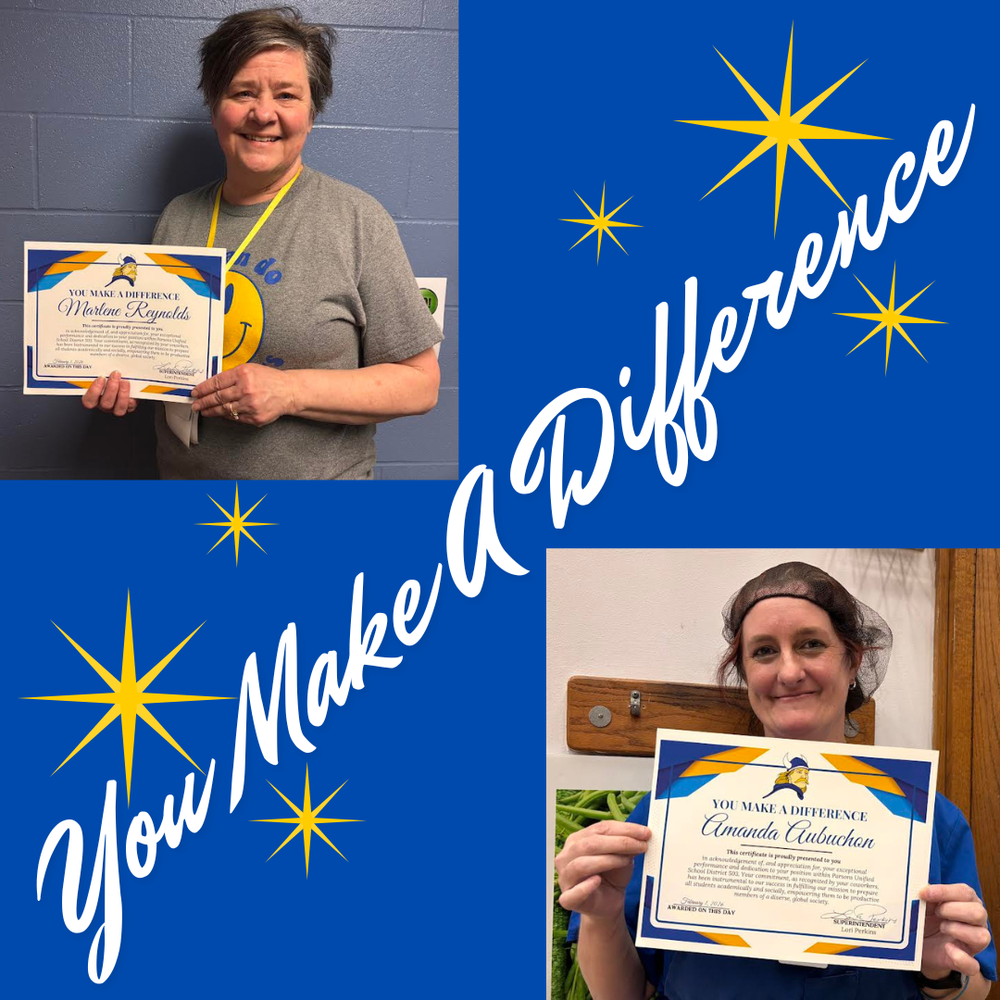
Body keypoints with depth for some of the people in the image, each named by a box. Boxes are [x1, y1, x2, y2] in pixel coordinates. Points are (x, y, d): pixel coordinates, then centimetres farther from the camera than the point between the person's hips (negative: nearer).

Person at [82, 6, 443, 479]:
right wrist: (121, 378, -6)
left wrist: (291, 391, -22)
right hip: (180, 474, 4)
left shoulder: (358, 219, -10)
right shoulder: (177, 218, 3)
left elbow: (419, 382, -12)